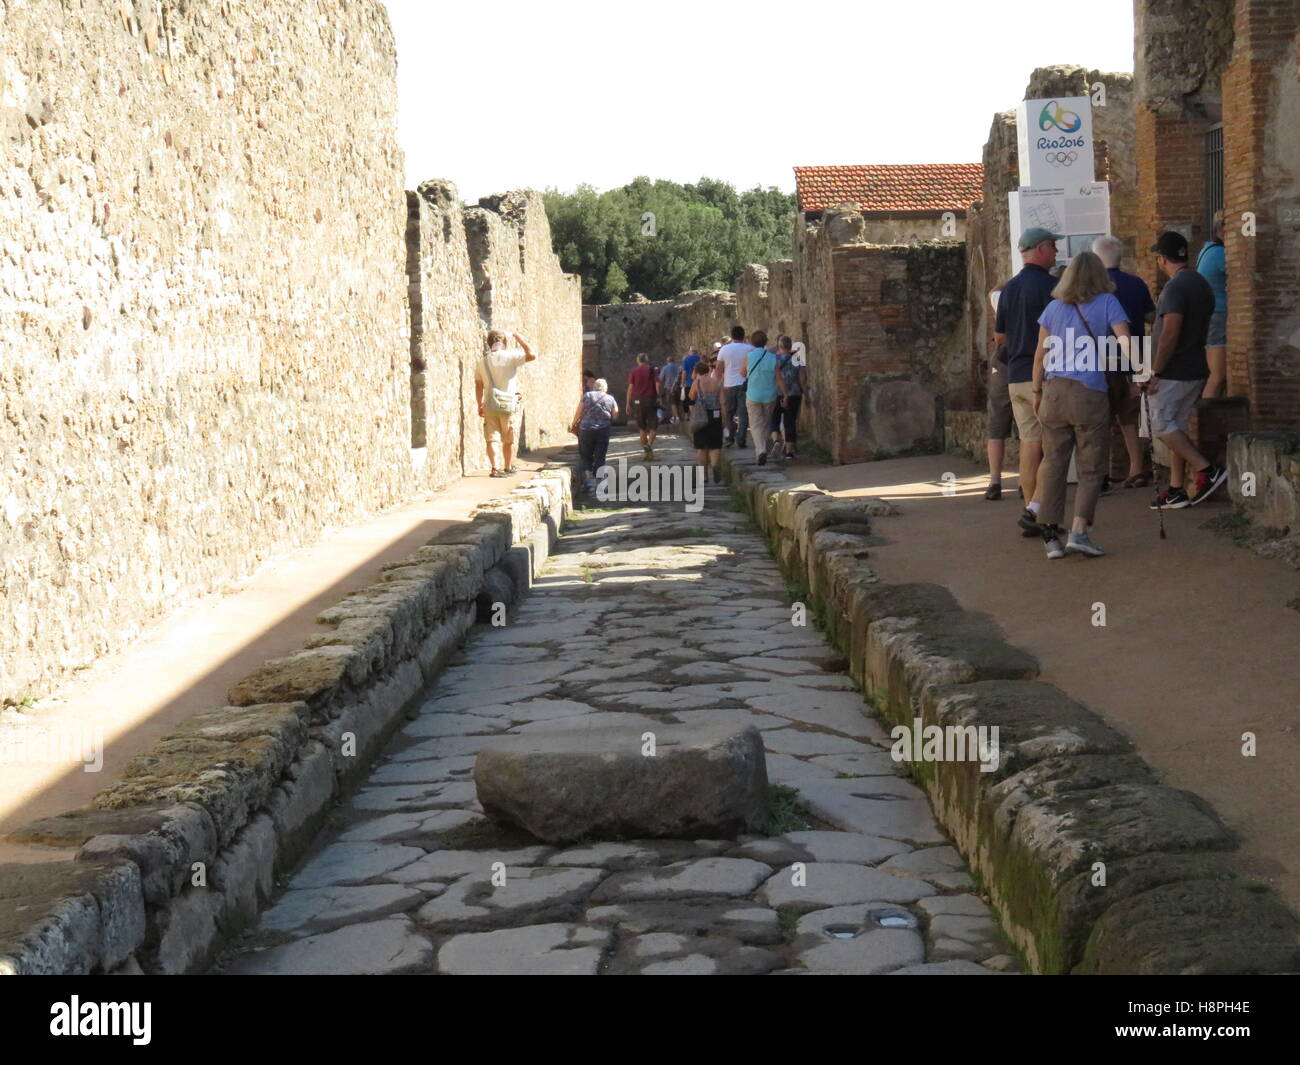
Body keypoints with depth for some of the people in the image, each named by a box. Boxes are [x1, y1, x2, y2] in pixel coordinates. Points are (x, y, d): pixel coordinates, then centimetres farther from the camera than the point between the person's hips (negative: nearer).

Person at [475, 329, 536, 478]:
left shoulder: (482, 362, 6)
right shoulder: (509, 356, -9)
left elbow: (478, 386, 10)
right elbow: (531, 355, -13)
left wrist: (480, 405, 20)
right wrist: (520, 339, 0)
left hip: (490, 405, 3)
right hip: (509, 404, -3)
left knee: (493, 439, 1)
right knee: (509, 440, 12)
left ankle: (495, 468, -13)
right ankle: (508, 467, 23)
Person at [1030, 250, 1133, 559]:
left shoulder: (1054, 307, 9)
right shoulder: (1107, 303, 2)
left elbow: (1040, 353, 10)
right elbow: (1124, 340, -10)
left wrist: (1037, 392, 17)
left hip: (1054, 392, 3)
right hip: (1090, 395, -3)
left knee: (1053, 464, 7)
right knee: (1091, 467, 4)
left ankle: (1051, 536, 5)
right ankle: (1079, 531, -9)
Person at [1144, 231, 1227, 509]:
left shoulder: (1175, 287, -17)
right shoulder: (1202, 284, 13)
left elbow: (1170, 334, -23)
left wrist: (1155, 372, -18)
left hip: (1174, 372, -9)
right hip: (1196, 369, 9)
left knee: (1162, 426, -5)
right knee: (1176, 428, 12)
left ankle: (1208, 471, -11)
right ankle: (1177, 491, 11)